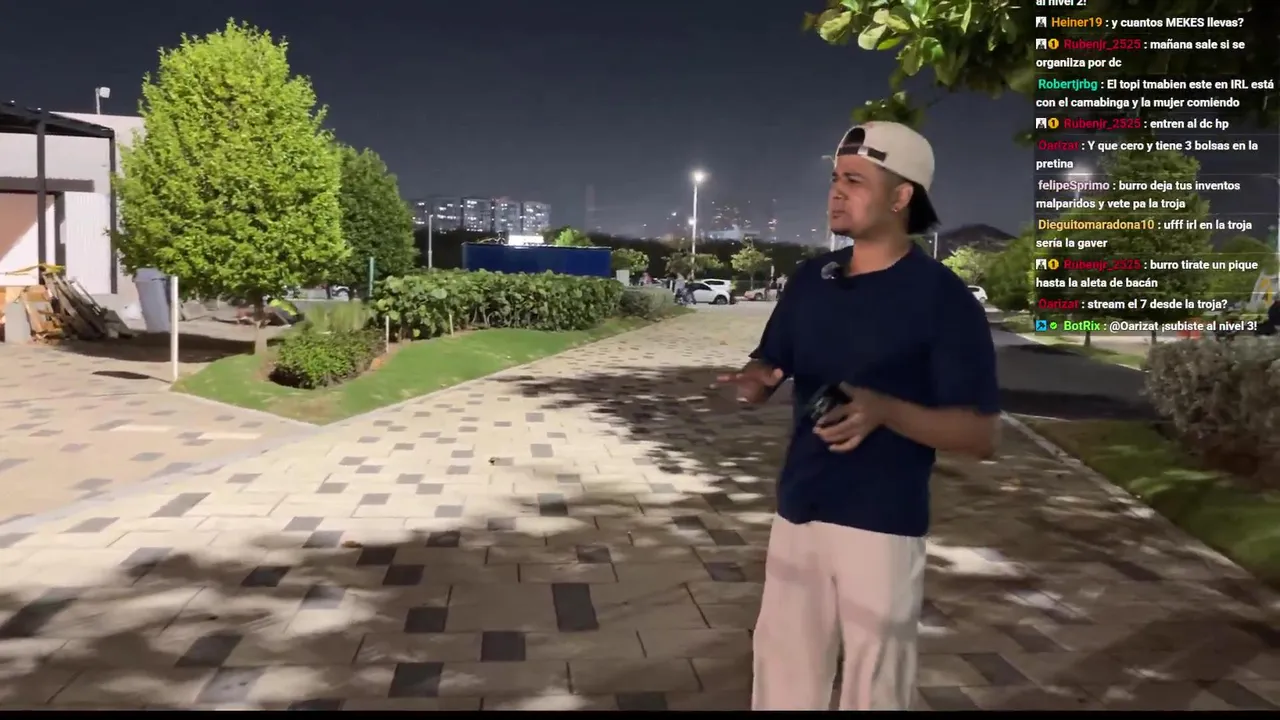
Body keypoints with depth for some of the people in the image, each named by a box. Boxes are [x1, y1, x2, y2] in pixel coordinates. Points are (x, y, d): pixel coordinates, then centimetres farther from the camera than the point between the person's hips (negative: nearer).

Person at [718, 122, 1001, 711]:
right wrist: (755, 381, -13)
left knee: (873, 689, 10)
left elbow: (982, 436, -13)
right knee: (781, 677, 16)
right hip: (797, 512, 5)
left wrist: (884, 410, -28)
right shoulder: (810, 279, 5)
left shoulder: (942, 298, -12)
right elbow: (767, 368, 12)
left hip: (882, 524, -5)